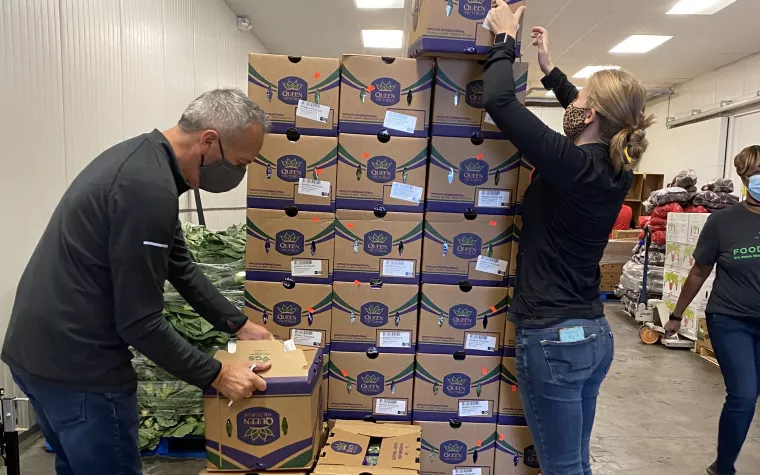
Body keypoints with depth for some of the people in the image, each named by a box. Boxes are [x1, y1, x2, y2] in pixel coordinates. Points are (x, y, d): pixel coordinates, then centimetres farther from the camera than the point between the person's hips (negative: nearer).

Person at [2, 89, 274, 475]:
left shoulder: (142, 157, 6)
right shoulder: (150, 188, -27)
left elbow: (179, 265, 13)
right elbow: (139, 322, -24)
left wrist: (238, 324, 15)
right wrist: (216, 375, -12)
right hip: (76, 363, -10)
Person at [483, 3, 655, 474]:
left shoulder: (571, 165, -19)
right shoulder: (617, 171, 4)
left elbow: (498, 99, -19)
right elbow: (588, 118, 24)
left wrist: (505, 39, -2)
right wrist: (549, 68, 30)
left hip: (553, 338, -8)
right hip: (594, 334, 8)